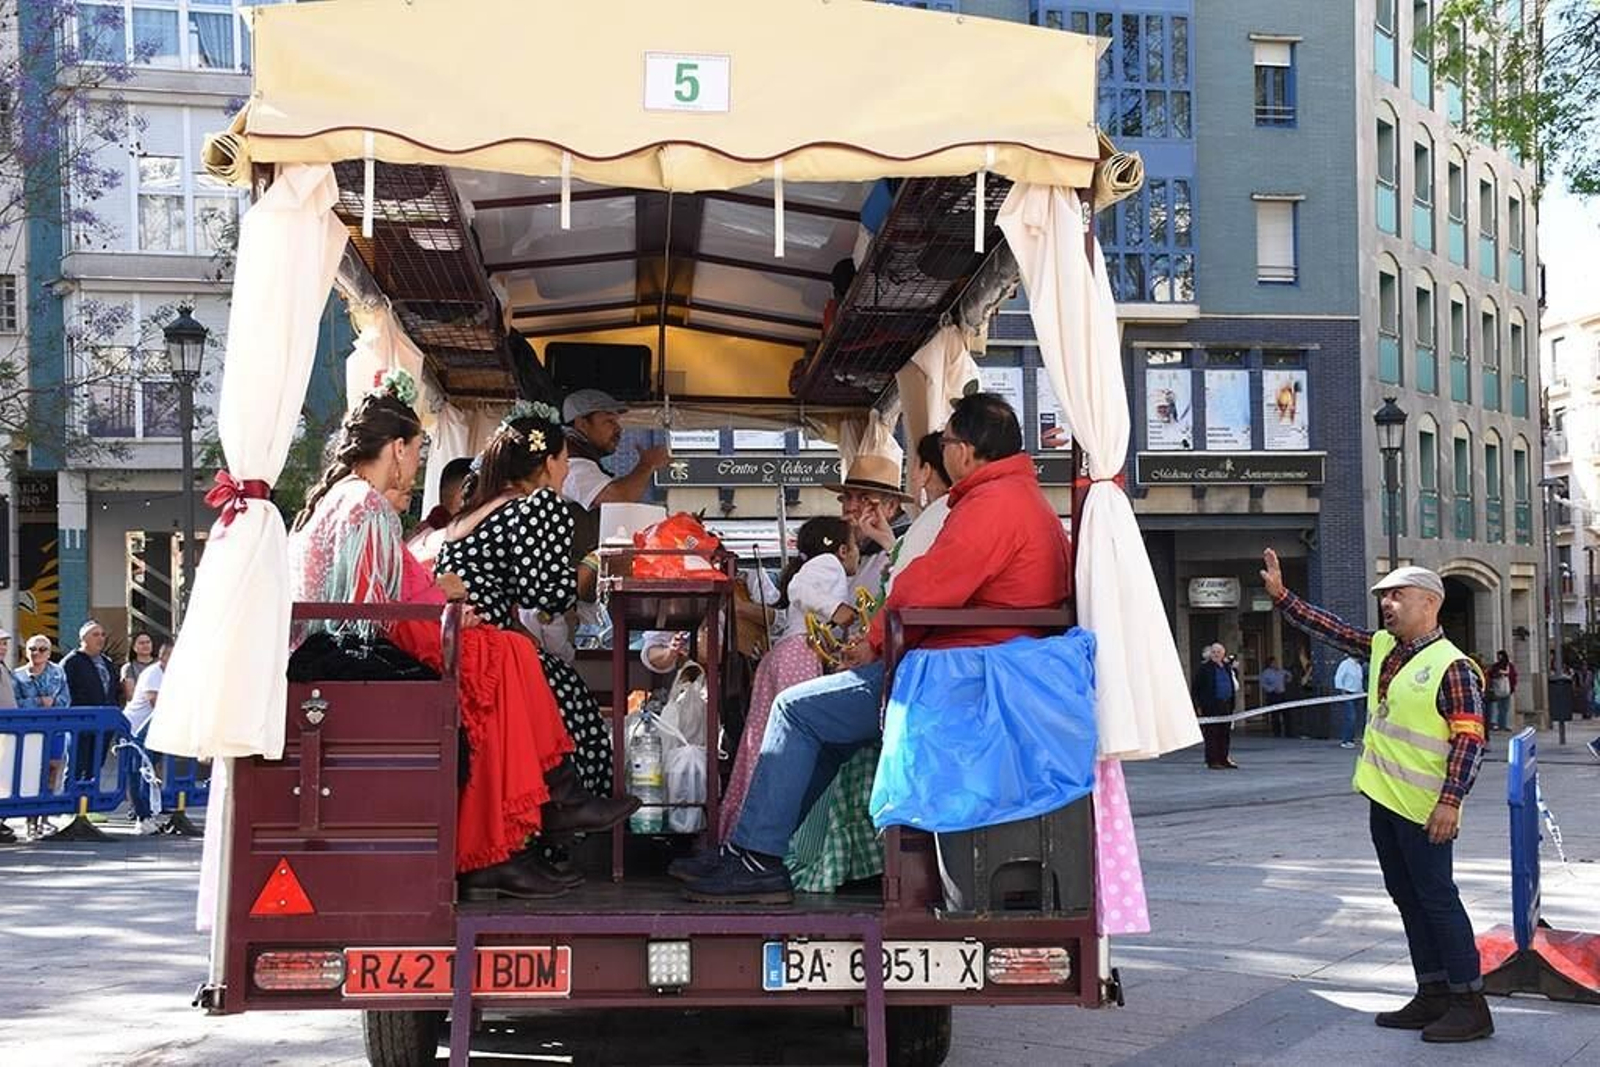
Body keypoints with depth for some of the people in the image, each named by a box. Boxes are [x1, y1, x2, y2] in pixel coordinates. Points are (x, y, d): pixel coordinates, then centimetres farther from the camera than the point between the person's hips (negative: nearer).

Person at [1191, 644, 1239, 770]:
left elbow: (1234, 686, 27)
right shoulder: (1204, 668, -4)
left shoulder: (1227, 668, 15)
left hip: (1226, 705, 6)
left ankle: (1223, 759, 17)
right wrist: (1198, 705, -11)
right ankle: (1212, 761, 0)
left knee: (1225, 733, 8)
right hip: (1210, 706, -6)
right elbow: (1195, 687, -6)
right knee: (1212, 733, -4)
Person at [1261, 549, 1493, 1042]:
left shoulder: (1452, 666, -14)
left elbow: (1470, 739, -17)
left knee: (1437, 899, -5)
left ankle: (1471, 1005, 2)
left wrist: (1450, 799, -24)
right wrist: (1280, 594, 8)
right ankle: (1433, 996, 21)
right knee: (1407, 899, 13)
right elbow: (1327, 627, 16)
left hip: (1422, 808, -8)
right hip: (1383, 798, 9)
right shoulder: (1382, 648, 10)